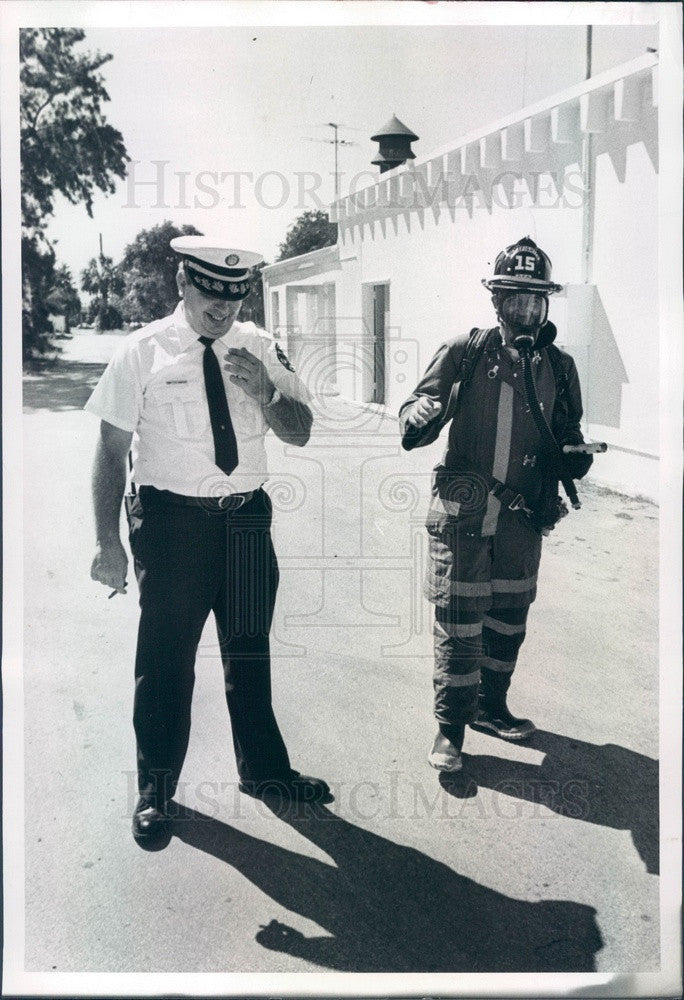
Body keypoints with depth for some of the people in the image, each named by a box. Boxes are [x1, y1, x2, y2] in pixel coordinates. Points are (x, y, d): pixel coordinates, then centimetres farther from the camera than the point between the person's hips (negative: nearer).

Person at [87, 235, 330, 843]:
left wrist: (265, 391, -17)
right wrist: (109, 542, -9)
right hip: (171, 518, -3)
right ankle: (156, 790, 23)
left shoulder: (260, 349, 5)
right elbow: (111, 451, -4)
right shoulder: (143, 352, -4)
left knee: (250, 651, 16)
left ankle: (264, 771, 34)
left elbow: (300, 432, 3)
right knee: (165, 658, 3)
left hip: (247, 517, 4)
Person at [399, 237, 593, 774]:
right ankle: (451, 726, 15)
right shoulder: (465, 352, -6)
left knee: (509, 617, 16)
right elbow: (420, 405, -5)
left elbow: (568, 430, 16)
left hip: (523, 515, 4)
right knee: (458, 619, 0)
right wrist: (418, 416, -29)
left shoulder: (559, 367, 4)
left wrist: (575, 456, -6)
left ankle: (490, 705, 37)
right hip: (463, 510, -4)